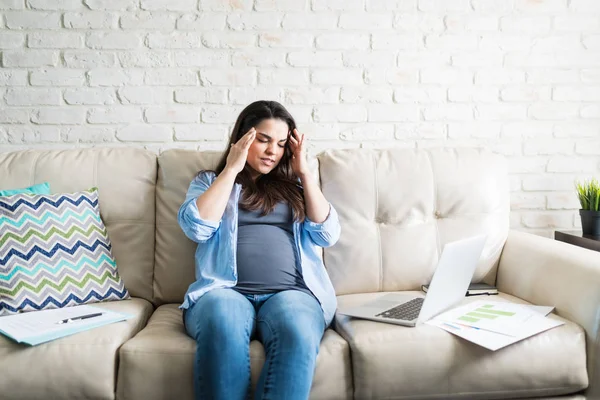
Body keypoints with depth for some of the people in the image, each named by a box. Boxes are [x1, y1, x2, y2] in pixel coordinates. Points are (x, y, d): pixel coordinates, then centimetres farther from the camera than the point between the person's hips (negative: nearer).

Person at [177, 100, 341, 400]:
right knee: (222, 322, -38)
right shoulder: (209, 181, 20)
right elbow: (197, 228, -1)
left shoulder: (294, 185, 23)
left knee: (295, 329, -36)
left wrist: (303, 171, 9)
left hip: (292, 291, 1)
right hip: (224, 290, 0)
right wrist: (232, 168, 3)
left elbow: (327, 235, 8)